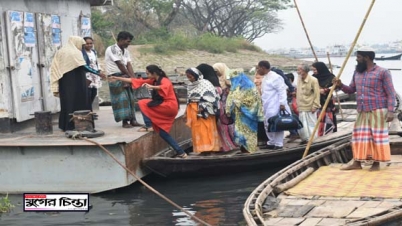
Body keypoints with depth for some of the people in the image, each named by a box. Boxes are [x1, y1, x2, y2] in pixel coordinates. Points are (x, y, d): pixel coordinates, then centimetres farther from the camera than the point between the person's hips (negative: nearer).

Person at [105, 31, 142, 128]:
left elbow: (128, 65, 4)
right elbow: (120, 65, -15)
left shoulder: (125, 51, 11)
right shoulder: (112, 49, -13)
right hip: (115, 77, -8)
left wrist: (133, 77, -10)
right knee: (121, 98, -10)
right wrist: (130, 76, -10)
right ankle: (125, 121, -7)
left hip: (125, 77, 8)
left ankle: (132, 120, 10)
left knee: (130, 98, 6)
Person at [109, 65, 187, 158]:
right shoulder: (153, 81, 12)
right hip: (165, 107, 9)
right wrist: (117, 78, 11)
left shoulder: (164, 80, -10)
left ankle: (149, 126, -9)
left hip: (170, 106, -9)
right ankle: (180, 152, 6)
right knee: (162, 132, 5)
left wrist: (152, 87, -46)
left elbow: (166, 86, -36)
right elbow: (136, 81, 12)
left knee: (143, 103, -13)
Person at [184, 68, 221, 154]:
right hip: (194, 112, 7)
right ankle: (200, 150, 8)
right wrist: (186, 113, 15)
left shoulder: (205, 83, -9)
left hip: (205, 111, -7)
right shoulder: (190, 86, 12)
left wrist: (202, 108, -19)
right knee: (197, 131, 5)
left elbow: (211, 97, -13)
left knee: (207, 131, -6)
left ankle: (208, 148, -3)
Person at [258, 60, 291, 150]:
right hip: (267, 106, 10)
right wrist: (262, 103, 22)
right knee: (268, 125, 14)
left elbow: (282, 90, -19)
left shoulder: (275, 77, -16)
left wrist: (282, 103, -22)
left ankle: (278, 144, -2)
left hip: (275, 106, -10)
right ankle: (271, 143, 23)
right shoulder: (265, 77, 15)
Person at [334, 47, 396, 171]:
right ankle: (357, 163, 11)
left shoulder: (382, 72, -6)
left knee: (378, 137, -1)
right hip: (362, 112, 6)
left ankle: (376, 163, 7)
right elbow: (351, 89, 18)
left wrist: (390, 111, -16)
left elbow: (391, 93, -8)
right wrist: (340, 85, -1)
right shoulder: (357, 72, 13)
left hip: (378, 111, -6)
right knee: (359, 137, 6)